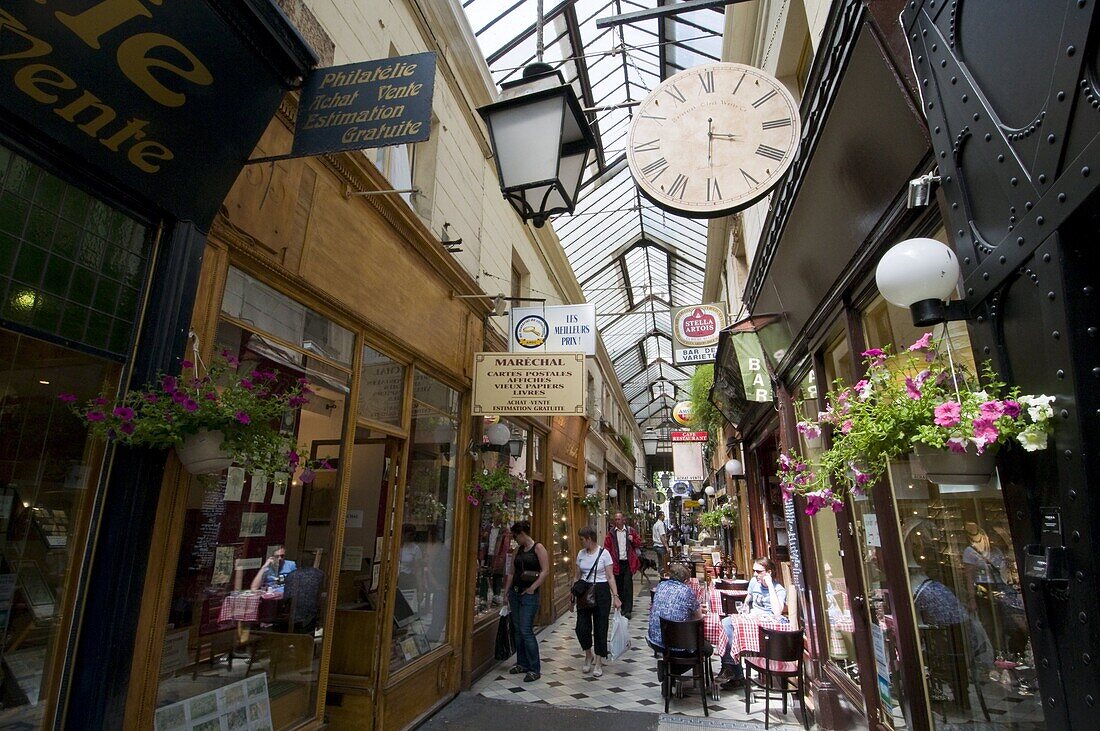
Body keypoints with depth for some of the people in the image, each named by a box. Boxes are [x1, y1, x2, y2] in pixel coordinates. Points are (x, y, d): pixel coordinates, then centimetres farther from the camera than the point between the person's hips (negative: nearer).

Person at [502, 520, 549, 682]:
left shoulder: (538, 548, -8)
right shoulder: (518, 550, 12)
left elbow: (545, 571, -13)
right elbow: (512, 572, 15)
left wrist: (532, 588, -14)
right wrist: (506, 590, 10)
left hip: (529, 594, -7)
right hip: (515, 592, 7)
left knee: (526, 631, -9)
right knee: (517, 630, 12)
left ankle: (535, 669, 1)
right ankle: (522, 663, 25)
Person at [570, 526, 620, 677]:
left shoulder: (604, 553, -9)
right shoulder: (581, 554, 5)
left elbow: (610, 577, -9)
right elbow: (578, 577, 12)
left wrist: (615, 596, -17)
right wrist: (572, 596, 12)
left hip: (601, 592, -4)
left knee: (600, 628, 3)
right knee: (582, 627, 0)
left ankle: (599, 662, 20)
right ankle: (588, 656, 27)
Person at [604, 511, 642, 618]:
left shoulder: (631, 531, 4)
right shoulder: (611, 533, 4)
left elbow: (639, 542, 11)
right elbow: (607, 546, 3)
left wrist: (633, 540, -9)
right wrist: (608, 559, -9)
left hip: (628, 562, -1)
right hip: (617, 563, 1)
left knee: (628, 586, -6)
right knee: (619, 586, 9)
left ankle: (627, 610, -4)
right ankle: (622, 607, 22)